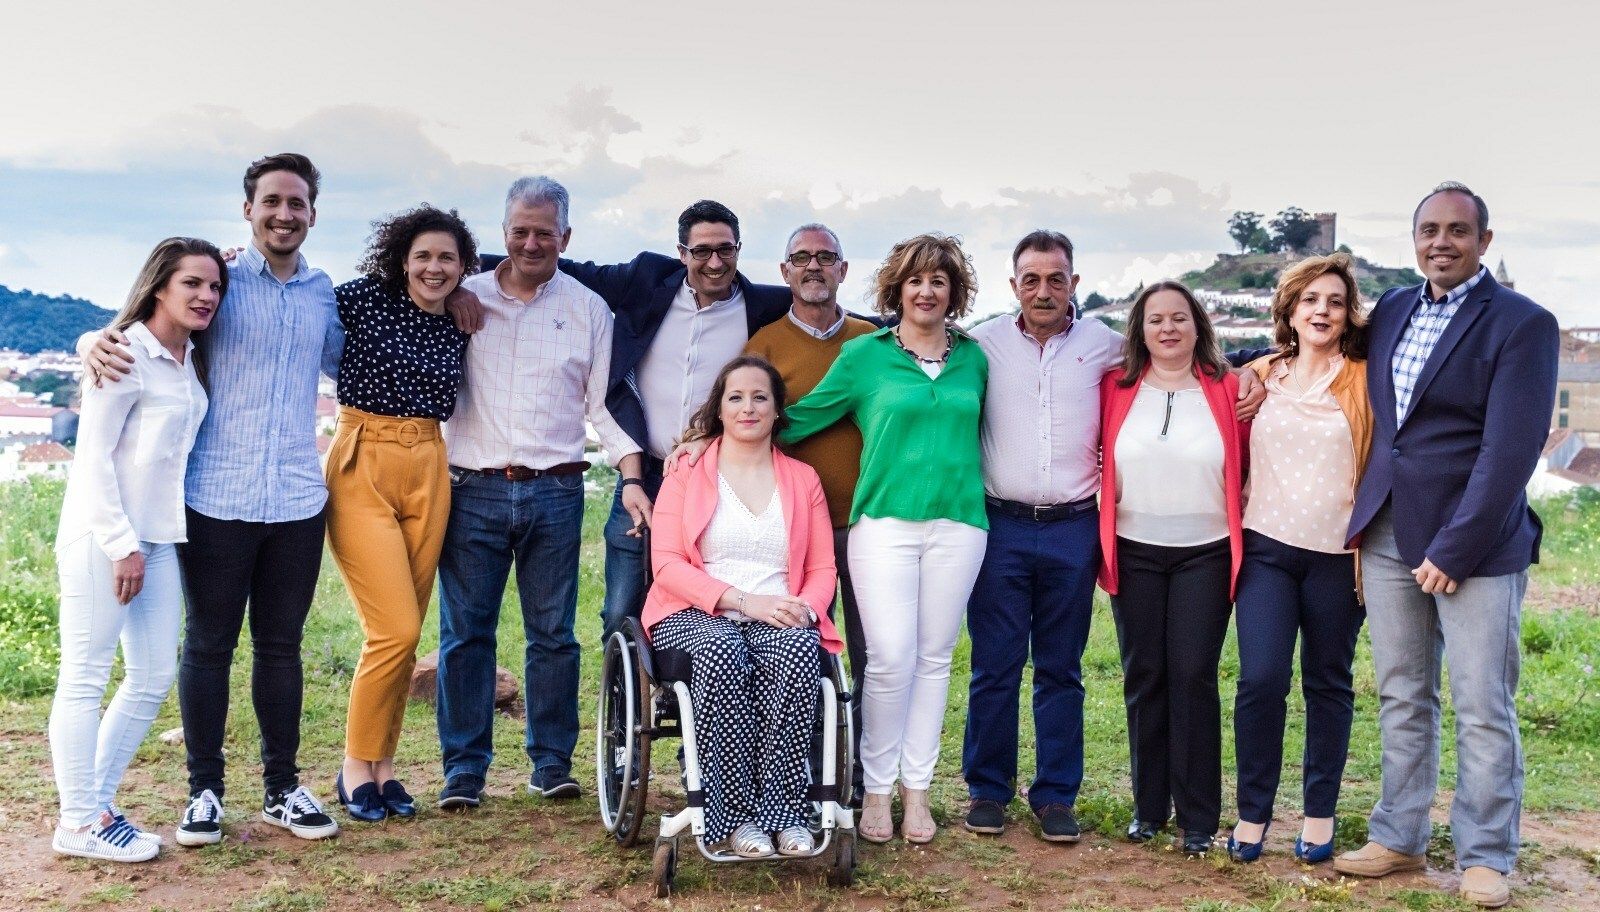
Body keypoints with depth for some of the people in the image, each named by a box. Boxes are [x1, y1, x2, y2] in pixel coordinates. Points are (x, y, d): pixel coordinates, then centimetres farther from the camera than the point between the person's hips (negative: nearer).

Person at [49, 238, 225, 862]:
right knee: (86, 678, 0)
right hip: (102, 536, -8)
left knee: (154, 677, 11)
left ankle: (97, 805, 22)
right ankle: (79, 823, 8)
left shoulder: (187, 360, 11)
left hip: (157, 539, 8)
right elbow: (93, 455, -14)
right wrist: (122, 544, -16)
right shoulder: (127, 354, -11)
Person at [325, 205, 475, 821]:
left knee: (404, 632, 7)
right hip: (362, 466, -5)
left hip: (428, 472, 5)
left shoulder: (457, 331, 10)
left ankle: (382, 765, 20)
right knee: (397, 629, -10)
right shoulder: (364, 298, -3)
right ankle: (355, 769, 7)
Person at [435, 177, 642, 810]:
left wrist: (632, 477, -2)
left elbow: (604, 403, 9)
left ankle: (552, 762, 16)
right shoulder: (465, 298, 8)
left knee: (553, 633, 5)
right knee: (465, 632, 1)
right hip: (473, 490, 0)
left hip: (555, 492, 0)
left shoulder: (588, 309, 9)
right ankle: (464, 768, 10)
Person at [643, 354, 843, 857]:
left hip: (779, 619, 2)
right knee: (723, 652, -37)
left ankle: (784, 810, -30)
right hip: (697, 615, -2)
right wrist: (742, 599, -15)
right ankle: (738, 816, -29)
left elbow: (823, 569, 13)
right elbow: (666, 564, -1)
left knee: (800, 649, -35)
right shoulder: (686, 472, 11)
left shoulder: (803, 478, 19)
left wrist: (804, 609, -11)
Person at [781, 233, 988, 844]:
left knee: (934, 658, 6)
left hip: (957, 524, 3)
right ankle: (877, 787, 8)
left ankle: (916, 788, 17)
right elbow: (803, 417, 9)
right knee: (890, 659, -9)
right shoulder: (864, 355, 5)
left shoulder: (973, 358, 12)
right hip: (884, 521, -2)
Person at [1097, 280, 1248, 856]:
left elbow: (1247, 469, 6)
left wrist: (1243, 535, 1)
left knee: (1193, 676, -3)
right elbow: (1096, 463, 9)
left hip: (1205, 555, -1)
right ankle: (1148, 807, 18)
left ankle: (1198, 818, 7)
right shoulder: (1116, 389, 3)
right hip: (1135, 554, 1)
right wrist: (1101, 547, 4)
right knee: (1143, 677, 6)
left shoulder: (1226, 390, 1)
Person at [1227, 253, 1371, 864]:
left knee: (1328, 683, 8)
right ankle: (1252, 813, 6)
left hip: (1337, 554, -1)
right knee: (1260, 679, -8)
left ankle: (1320, 814, 21)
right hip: (1268, 547, 1)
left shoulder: (1364, 380, 2)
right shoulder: (1259, 377, 8)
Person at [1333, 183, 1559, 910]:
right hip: (1388, 539, 5)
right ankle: (1399, 838, 24)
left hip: (1476, 544, -5)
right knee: (1402, 700, 13)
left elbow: (1510, 451, -14)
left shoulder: (1523, 324, -8)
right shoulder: (1390, 310, 10)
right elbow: (1373, 419, 19)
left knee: (1483, 711, 2)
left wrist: (1453, 550, -17)